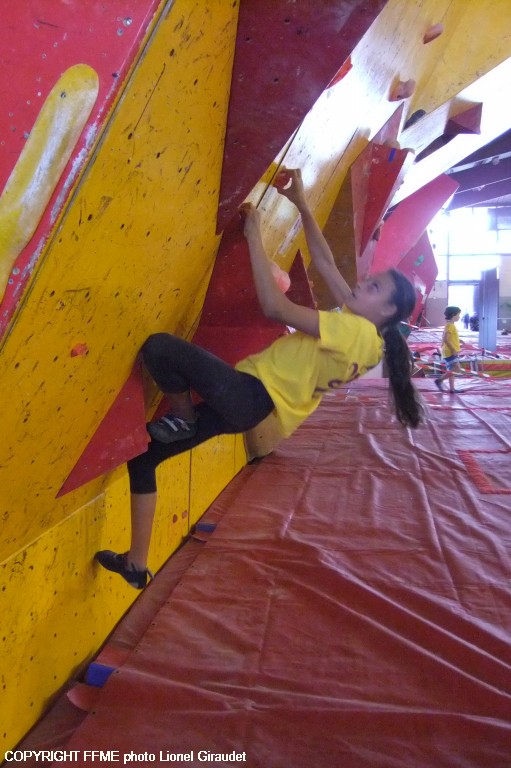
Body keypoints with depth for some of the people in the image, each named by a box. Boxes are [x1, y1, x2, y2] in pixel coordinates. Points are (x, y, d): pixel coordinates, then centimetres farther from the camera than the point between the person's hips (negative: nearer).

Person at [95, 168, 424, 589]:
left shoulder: (357, 331, -15)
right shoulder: (358, 326, 12)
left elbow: (275, 307, -20)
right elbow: (324, 261, 18)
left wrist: (254, 236, -13)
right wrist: (301, 204, 15)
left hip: (251, 395, -10)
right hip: (250, 403, 10)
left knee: (159, 346, -26)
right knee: (141, 455, 11)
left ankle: (182, 419, 1)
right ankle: (136, 566, 21)